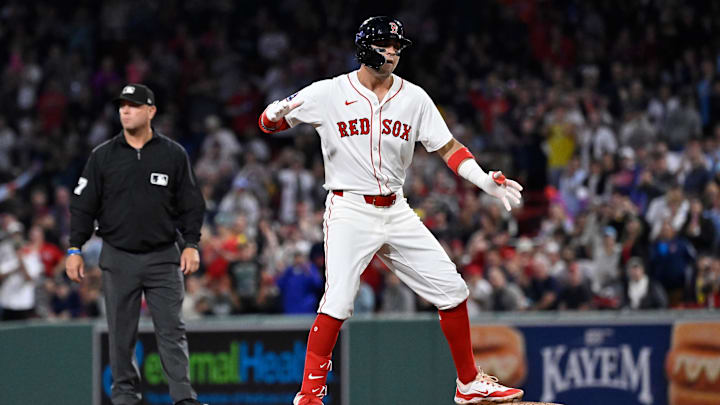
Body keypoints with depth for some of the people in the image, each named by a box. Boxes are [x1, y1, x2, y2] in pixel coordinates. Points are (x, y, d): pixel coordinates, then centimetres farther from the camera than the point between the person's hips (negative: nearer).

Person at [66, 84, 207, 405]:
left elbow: (190, 205, 7)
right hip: (118, 257, 1)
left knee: (171, 330, -6)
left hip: (163, 257, -1)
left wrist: (191, 244, -2)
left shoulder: (174, 155, 4)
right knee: (121, 332, 3)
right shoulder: (103, 156, 5)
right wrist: (75, 248, 0)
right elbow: (83, 205, 6)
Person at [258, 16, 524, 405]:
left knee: (452, 290, 3)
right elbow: (268, 122, 2)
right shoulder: (328, 94, -3)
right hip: (349, 213, -5)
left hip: (396, 211, 5)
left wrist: (485, 180, -8)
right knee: (338, 303, -20)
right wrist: (277, 113, -23)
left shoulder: (414, 98, 6)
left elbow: (448, 148, 8)